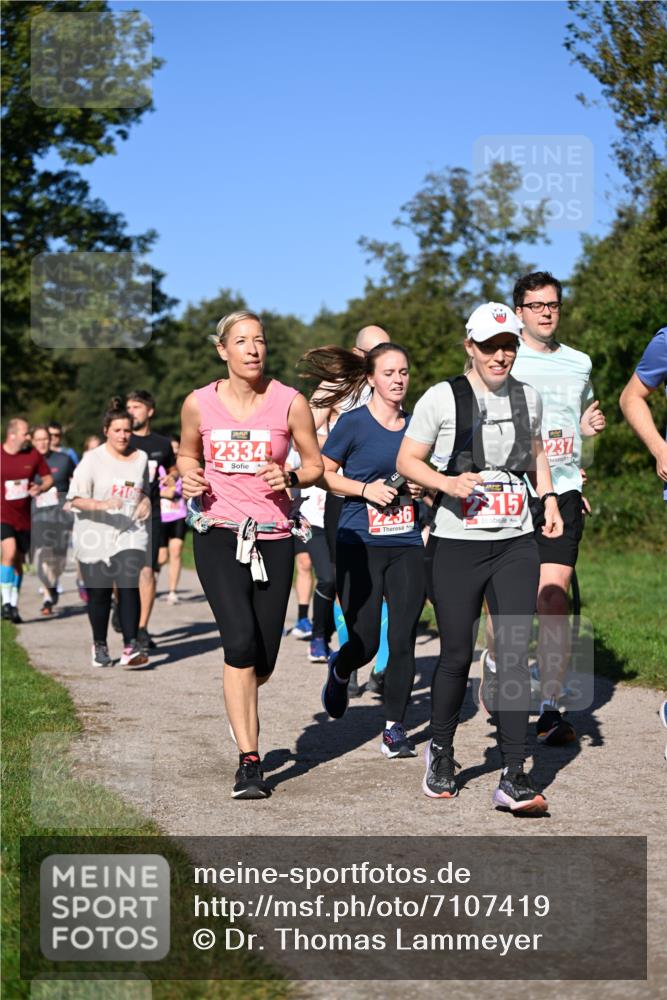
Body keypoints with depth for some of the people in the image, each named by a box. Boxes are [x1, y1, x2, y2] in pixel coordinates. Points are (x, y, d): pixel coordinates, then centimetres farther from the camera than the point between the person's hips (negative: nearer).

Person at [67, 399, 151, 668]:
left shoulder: (140, 458, 9)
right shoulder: (92, 459, -4)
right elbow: (75, 499, -9)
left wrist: (145, 501, 4)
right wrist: (102, 504, -25)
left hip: (130, 534, 2)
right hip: (95, 536, -2)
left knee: (130, 586, -15)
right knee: (99, 593, 6)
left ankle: (131, 646, -18)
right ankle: (100, 645, 25)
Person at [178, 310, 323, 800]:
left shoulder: (290, 402, -2)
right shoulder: (199, 403, 1)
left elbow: (316, 463, 8)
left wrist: (291, 479, -13)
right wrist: (189, 478, -4)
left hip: (274, 538, 1)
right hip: (219, 536, -1)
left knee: (264, 661, 5)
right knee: (242, 641, -19)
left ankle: (240, 706, 43)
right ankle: (249, 761, -12)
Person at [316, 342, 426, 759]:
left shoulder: (416, 425, 9)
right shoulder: (353, 423, -4)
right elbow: (323, 473, 0)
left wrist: (422, 487, 1)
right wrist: (366, 489, -13)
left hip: (407, 545, 3)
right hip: (360, 545, -3)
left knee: (404, 639, -3)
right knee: (365, 643, -2)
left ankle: (395, 729, 8)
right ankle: (340, 670, 34)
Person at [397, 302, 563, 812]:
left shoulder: (528, 397, 9)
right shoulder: (442, 398, -4)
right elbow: (407, 460, -2)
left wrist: (549, 498, 10)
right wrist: (447, 483, -20)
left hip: (517, 544, 3)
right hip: (457, 544, -3)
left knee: (515, 654, -6)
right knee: (457, 655, 4)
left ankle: (514, 775, -5)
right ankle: (441, 754, 29)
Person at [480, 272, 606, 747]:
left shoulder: (580, 363, 15)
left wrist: (590, 426, 10)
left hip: (563, 493, 2)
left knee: (554, 601, -7)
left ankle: (550, 711, -5)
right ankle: (495, 663, 32)